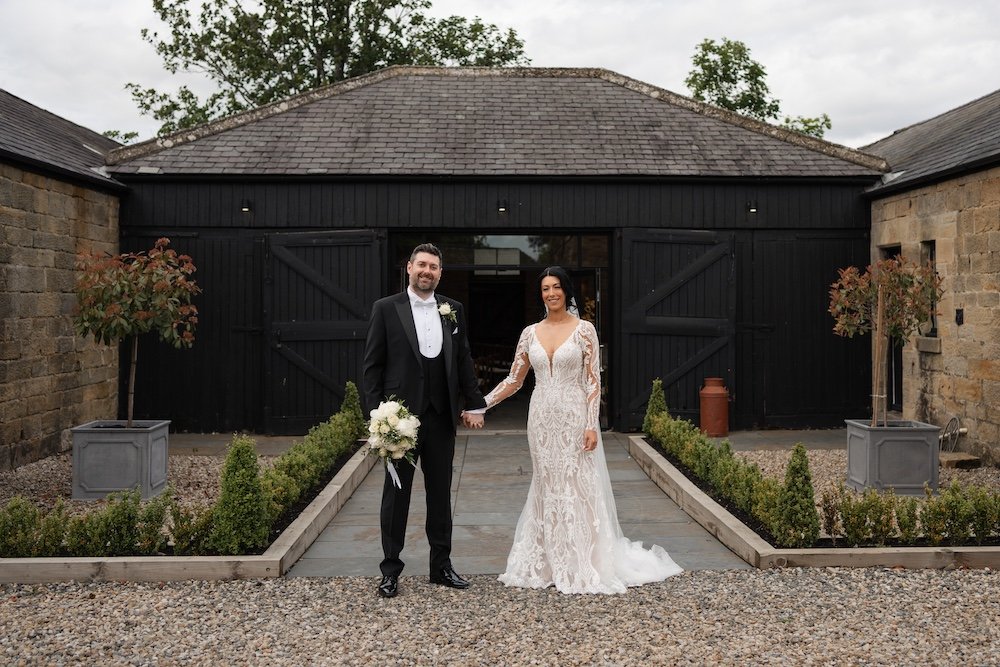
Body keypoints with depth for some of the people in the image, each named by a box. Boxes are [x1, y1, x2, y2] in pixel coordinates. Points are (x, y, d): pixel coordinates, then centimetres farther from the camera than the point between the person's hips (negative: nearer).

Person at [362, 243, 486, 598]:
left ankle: (441, 565, 22)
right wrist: (376, 414, -10)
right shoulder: (386, 308, -2)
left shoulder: (453, 310, 8)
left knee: (441, 493, 11)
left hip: (442, 417, 3)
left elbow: (464, 361, 11)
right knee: (396, 494, 6)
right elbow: (371, 365, -3)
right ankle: (391, 569, 15)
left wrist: (474, 404, 4)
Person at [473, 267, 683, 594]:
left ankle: (582, 566, 8)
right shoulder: (531, 333, 7)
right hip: (542, 419, 4)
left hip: (574, 418, -4)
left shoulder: (584, 330, -3)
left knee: (578, 487, -1)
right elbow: (514, 379, 10)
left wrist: (591, 426, -13)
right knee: (546, 489, 9)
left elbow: (593, 381, -6)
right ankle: (548, 563, 17)